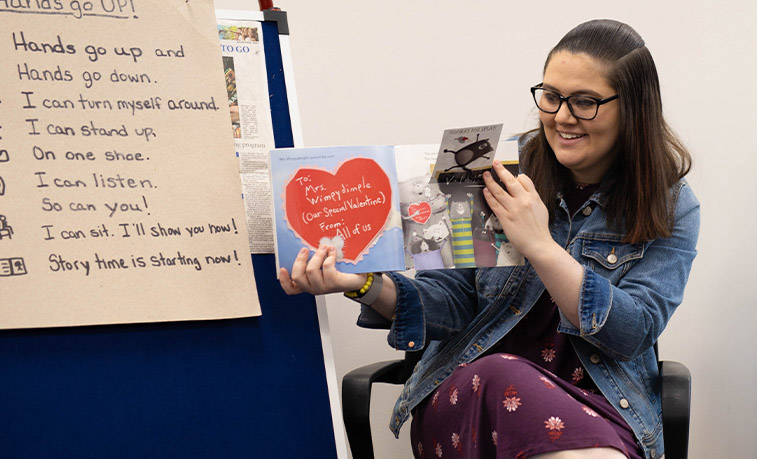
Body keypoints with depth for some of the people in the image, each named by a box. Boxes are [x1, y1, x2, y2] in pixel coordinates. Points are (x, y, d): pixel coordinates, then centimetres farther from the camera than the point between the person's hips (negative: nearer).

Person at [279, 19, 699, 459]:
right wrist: (366, 284, -18)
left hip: (598, 403, -2)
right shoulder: (502, 171, 3)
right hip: (470, 390, 2)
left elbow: (633, 333, -9)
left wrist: (540, 246, -21)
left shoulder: (671, 207, 2)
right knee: (502, 375, -33)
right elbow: (455, 301, 1)